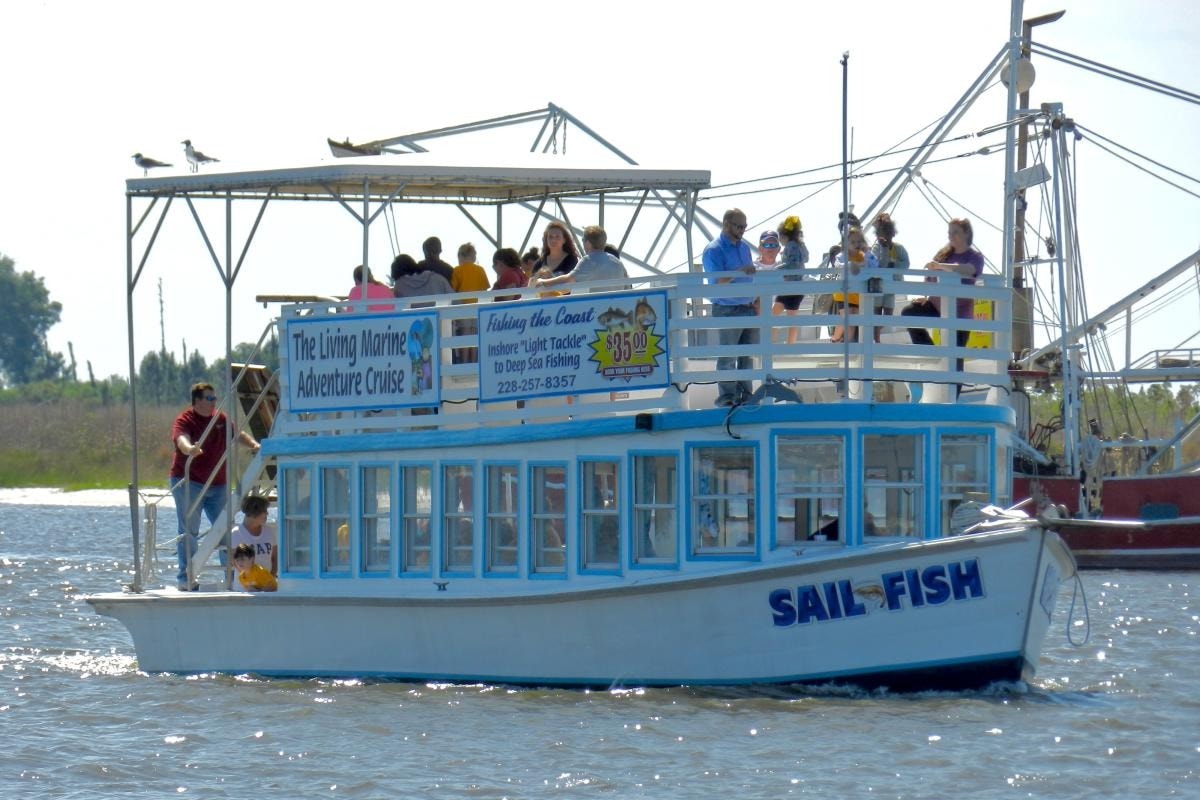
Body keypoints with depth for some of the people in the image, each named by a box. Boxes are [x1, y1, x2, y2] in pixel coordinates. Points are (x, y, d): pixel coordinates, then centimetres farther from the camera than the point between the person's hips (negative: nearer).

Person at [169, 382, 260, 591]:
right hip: (189, 483, -6)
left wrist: (253, 444, -5)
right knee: (188, 532, -7)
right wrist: (189, 448, -54)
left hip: (217, 485, 6)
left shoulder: (220, 419, 11)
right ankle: (185, 578, -7)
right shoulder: (184, 420, -11)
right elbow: (182, 440, -31)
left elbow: (238, 433, 16)